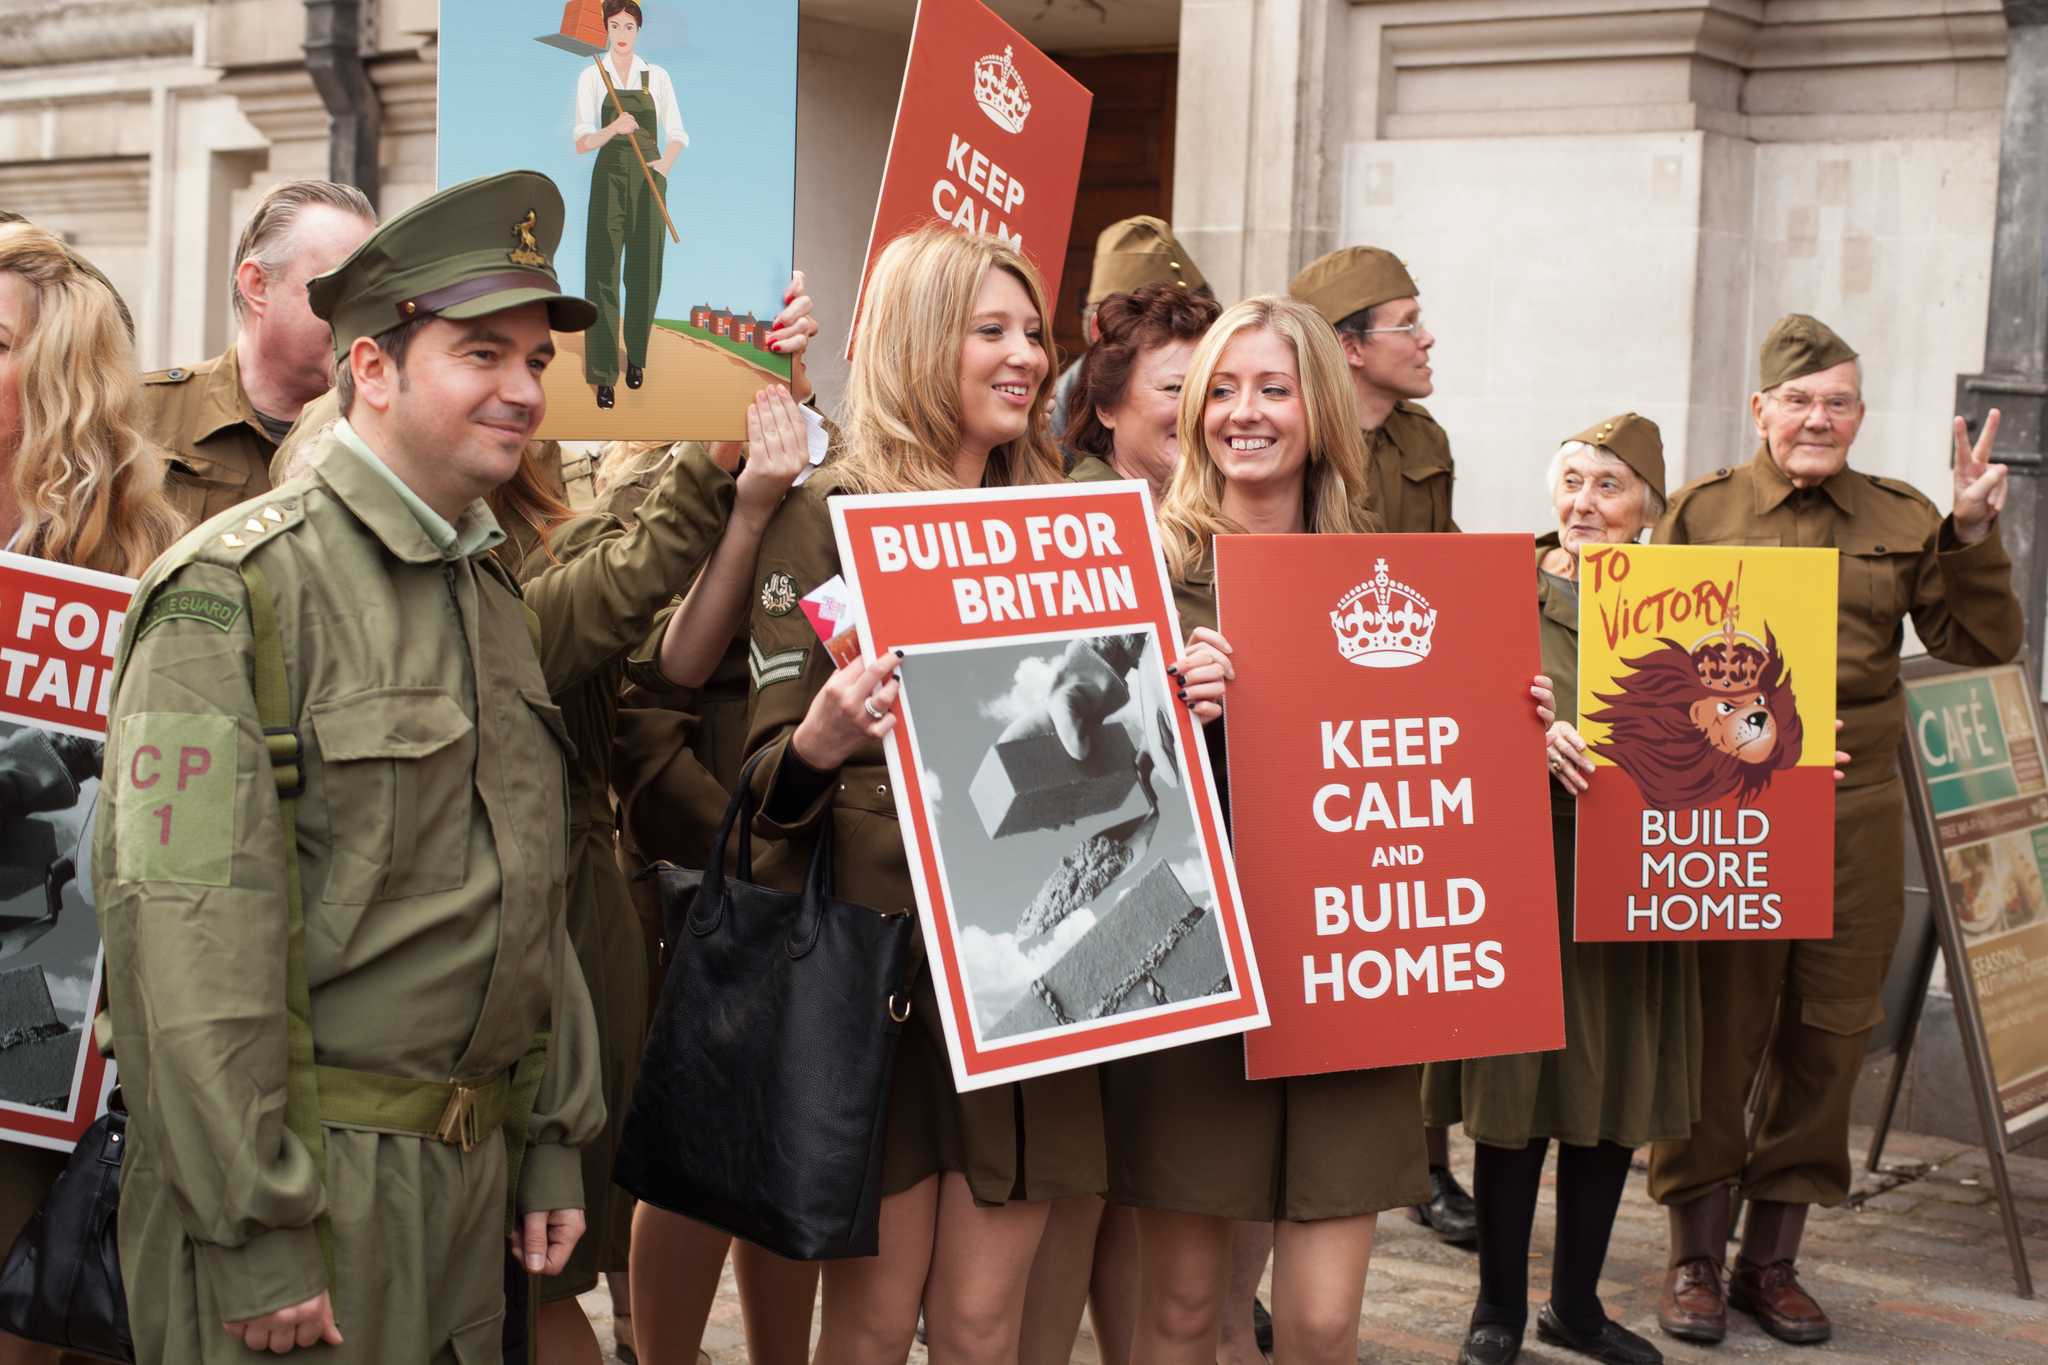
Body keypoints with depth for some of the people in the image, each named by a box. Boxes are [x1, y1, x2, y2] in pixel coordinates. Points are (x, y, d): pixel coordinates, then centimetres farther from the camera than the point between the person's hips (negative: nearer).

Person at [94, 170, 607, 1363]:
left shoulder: (493, 593, 13)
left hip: (474, 1171, 7)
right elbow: (187, 932, -19)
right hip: (309, 1174, -7)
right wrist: (256, 1237, -20)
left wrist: (557, 1147, 14)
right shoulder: (236, 590, -13)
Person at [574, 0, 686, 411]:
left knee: (644, 274, 6)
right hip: (608, 179, -2)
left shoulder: (656, 76, 6)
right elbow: (582, 142, -7)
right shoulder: (592, 76, 0)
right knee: (603, 273, -8)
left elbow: (677, 134, 7)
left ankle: (636, 358, 24)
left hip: (649, 180, 2)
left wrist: (664, 167, -13)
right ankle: (603, 376, -8)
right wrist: (614, 128, -26)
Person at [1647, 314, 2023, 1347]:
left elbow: (1982, 643, 6)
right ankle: (1694, 1258, 17)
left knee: (1824, 1038, 9)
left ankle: (1772, 1259, 23)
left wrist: (1973, 534, -8)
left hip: (1855, 808, 3)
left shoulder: (1901, 520, 9)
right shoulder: (1703, 510, 3)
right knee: (1715, 1030, 2)